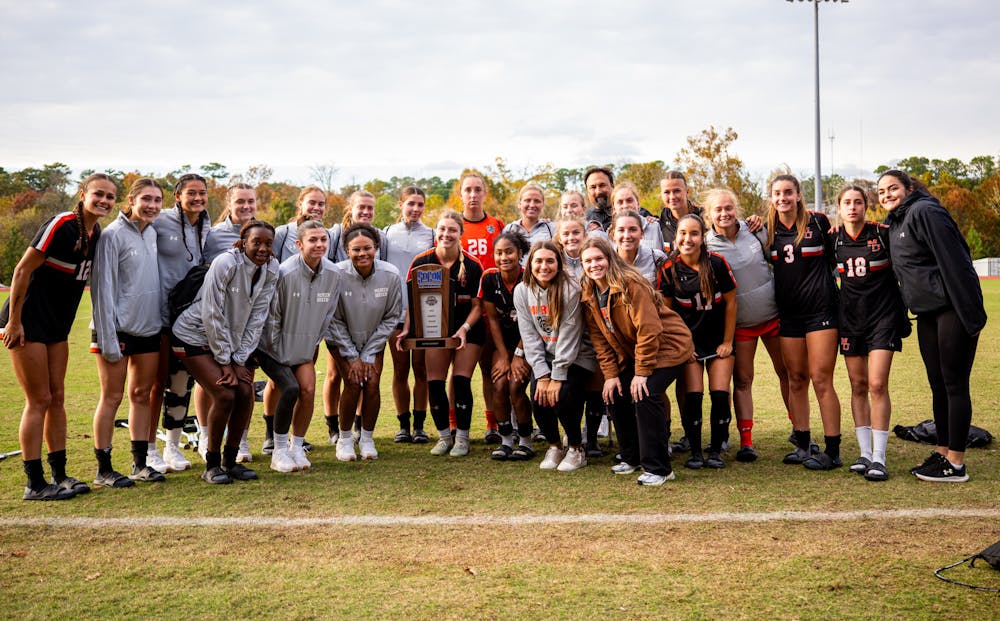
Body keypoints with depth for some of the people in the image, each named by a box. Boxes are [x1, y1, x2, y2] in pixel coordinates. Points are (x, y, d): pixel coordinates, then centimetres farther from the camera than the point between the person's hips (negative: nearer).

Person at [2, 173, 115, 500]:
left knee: (57, 398, 11)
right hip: (28, 322, -8)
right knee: (39, 401, -4)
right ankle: (35, 483, 5)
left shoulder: (96, 233, 5)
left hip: (57, 325, 8)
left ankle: (60, 476, 19)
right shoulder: (61, 224, -19)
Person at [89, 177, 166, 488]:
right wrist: (108, 339, -17)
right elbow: (103, 288, -14)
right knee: (112, 397, 0)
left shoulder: (152, 233, 10)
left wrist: (161, 323, 11)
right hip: (118, 330, -7)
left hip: (149, 328, 7)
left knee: (141, 394, 11)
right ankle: (103, 469, 9)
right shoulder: (113, 235, -11)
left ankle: (140, 463, 19)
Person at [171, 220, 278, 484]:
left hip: (231, 338, 6)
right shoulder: (226, 263, -23)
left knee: (245, 392, -7)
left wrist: (240, 360, -9)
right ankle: (212, 464, 1)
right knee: (225, 395, -16)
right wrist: (225, 361, -17)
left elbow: (257, 319, -4)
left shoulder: (271, 270, -6)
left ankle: (230, 460, 10)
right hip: (195, 336, -6)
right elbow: (212, 315, -21)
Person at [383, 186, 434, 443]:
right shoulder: (388, 233, 10)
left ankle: (419, 425, 10)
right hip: (395, 308, 1)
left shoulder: (431, 235, 8)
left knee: (420, 369, 1)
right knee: (400, 369, 3)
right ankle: (403, 424, 12)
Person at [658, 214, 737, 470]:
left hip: (718, 340, 0)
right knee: (692, 396, -8)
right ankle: (695, 451, 8)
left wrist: (728, 342, -1)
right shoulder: (669, 269, -9)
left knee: (720, 395, -7)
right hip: (688, 340, 0)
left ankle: (716, 450, 10)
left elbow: (730, 302, -2)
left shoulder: (717, 264, -11)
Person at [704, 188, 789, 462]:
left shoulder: (754, 229, -3)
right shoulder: (707, 246, -10)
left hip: (773, 314, 2)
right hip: (740, 323, -2)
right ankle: (745, 441, 6)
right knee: (742, 380, 1)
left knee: (786, 372, 11)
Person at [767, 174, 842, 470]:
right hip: (788, 312, 5)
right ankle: (802, 446, 18)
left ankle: (832, 451, -2)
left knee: (821, 380, -7)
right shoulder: (768, 230, 8)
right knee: (796, 380, 9)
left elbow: (835, 256, 6)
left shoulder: (817, 222, -2)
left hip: (820, 309, -5)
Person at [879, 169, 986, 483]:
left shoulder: (925, 213, -14)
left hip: (952, 311, -9)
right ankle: (942, 453, 22)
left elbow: (955, 262, -19)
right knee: (938, 385, 13)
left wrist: (970, 313, -22)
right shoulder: (894, 223, 14)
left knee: (954, 385, -4)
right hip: (927, 314, 9)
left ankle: (955, 465, 2)